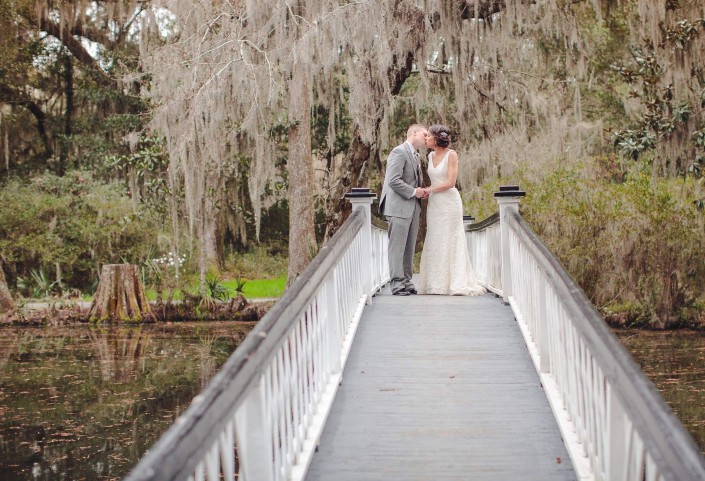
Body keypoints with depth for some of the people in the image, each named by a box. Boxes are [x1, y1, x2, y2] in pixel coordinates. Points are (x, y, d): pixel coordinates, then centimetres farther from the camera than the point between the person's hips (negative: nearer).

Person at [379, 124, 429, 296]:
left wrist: (421, 190, 8)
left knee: (409, 247, 9)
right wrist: (413, 192, -13)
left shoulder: (414, 155, 19)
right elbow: (394, 181, -19)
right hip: (399, 207, -9)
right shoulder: (399, 152, -11)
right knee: (397, 247, -6)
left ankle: (407, 282, 13)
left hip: (412, 207, 9)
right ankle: (397, 283, -6)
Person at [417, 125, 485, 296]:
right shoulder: (431, 156, 11)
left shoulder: (451, 155, -9)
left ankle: (455, 284, -1)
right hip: (434, 203, 7)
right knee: (435, 243, 5)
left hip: (449, 202, -7)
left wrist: (428, 190, -9)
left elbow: (450, 182, -14)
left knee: (450, 242, -5)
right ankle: (437, 284, 9)